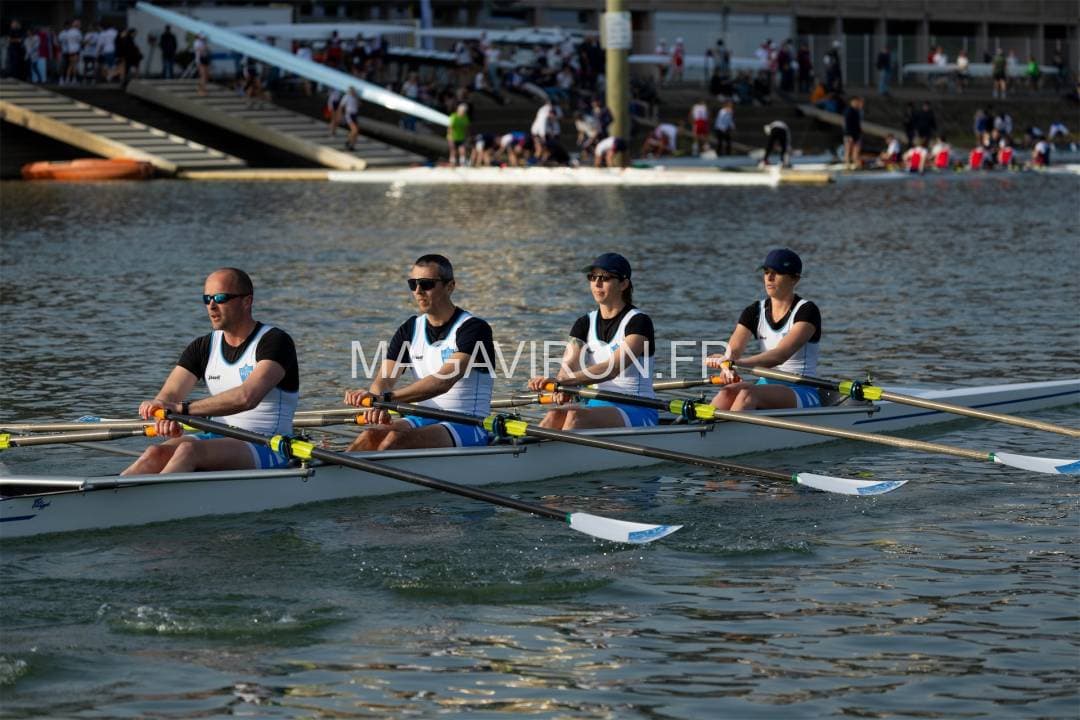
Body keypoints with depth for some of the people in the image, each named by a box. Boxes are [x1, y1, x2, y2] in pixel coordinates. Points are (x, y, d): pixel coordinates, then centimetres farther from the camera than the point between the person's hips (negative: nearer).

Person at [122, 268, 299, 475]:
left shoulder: (274, 341, -9)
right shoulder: (204, 348, 12)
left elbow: (247, 397, -26)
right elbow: (168, 395, 1)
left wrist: (182, 408, -30)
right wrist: (165, 418, -26)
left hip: (269, 451, -6)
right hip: (218, 442, 6)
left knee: (190, 449, -33)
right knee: (157, 453, -23)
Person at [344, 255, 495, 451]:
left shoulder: (474, 329, -10)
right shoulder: (410, 330, 11)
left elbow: (444, 381, -25)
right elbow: (383, 379, 0)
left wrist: (386, 398, -36)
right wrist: (378, 404, -27)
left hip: (468, 427, -6)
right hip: (422, 421, 6)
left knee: (397, 439, -33)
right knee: (370, 437, -25)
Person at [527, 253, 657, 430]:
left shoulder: (639, 322, -9)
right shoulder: (585, 324, 11)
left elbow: (612, 368, -24)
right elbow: (569, 364, -6)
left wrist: (562, 381, -37)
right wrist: (562, 389, -31)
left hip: (636, 411, -5)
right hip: (597, 406, 5)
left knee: (576, 416, -33)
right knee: (555, 416, -26)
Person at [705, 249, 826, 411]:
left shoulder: (806, 311, -8)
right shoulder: (755, 312, 9)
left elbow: (781, 355, -23)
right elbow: (733, 350, -6)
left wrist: (736, 363, -37)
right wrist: (726, 367, -32)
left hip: (804, 393, -5)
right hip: (767, 386, 5)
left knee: (747, 393, -34)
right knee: (727, 393, -29)